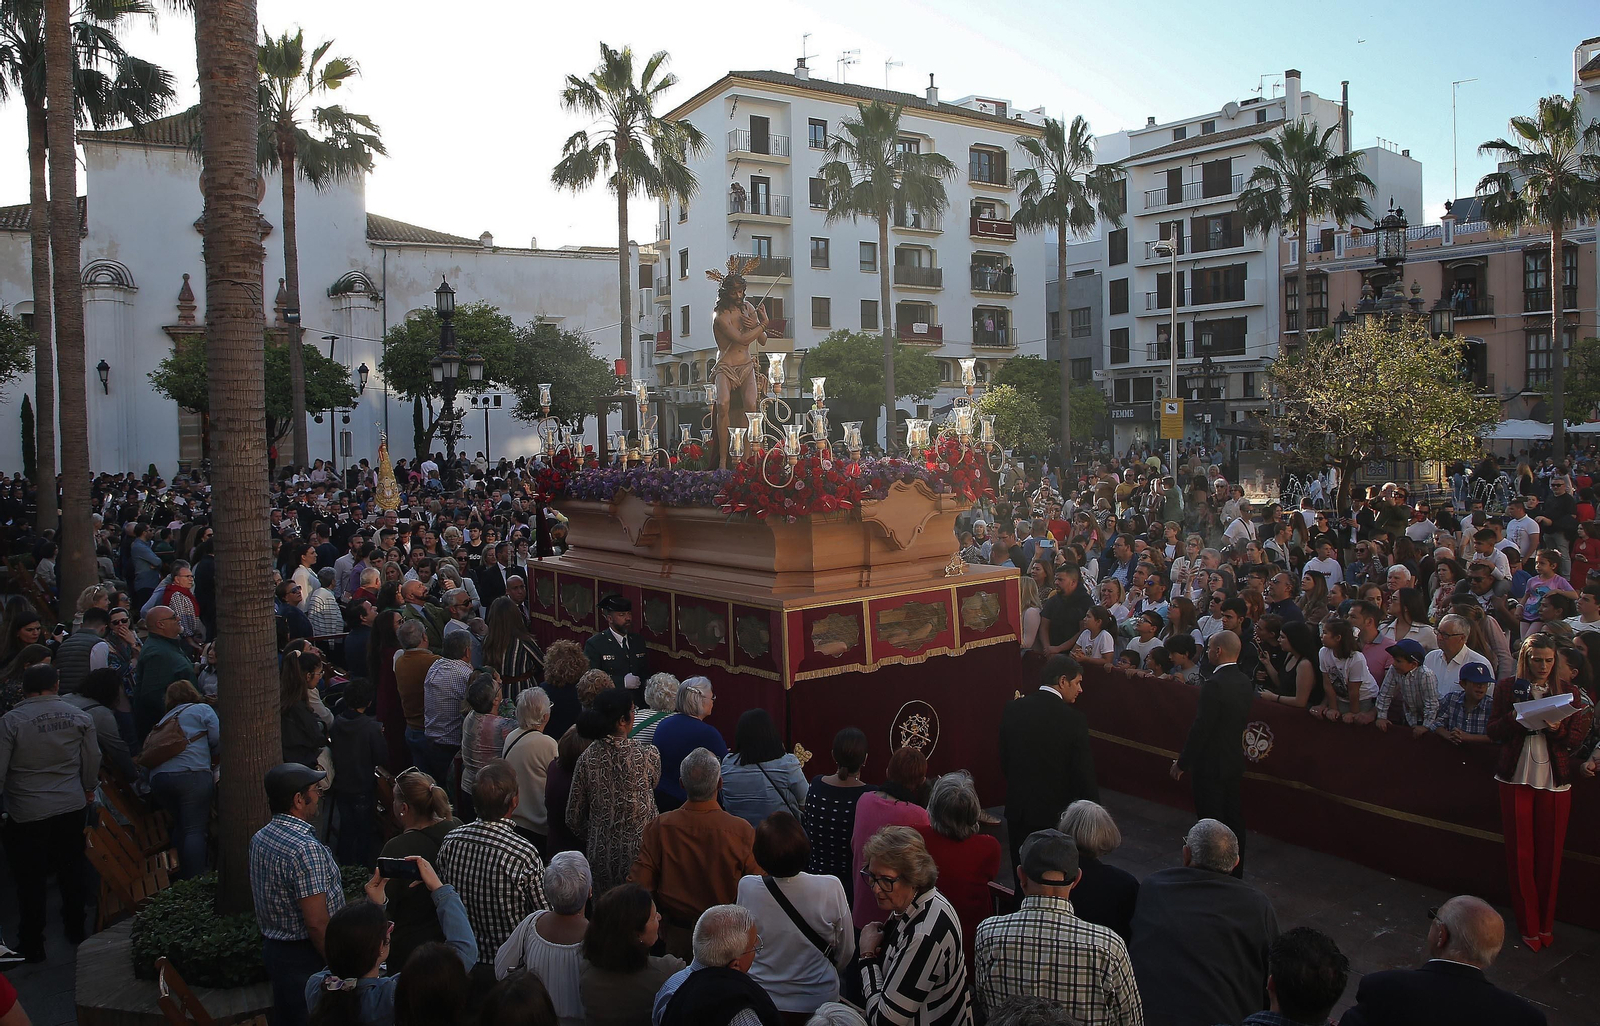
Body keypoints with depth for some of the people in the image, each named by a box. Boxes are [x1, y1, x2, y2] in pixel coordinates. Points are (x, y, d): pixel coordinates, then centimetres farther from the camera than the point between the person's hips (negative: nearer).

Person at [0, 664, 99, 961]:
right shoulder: (80, 716, -4)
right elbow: (92, 761, 4)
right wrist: (88, 789, 21)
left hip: (27, 814, -3)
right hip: (71, 806, 3)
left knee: (31, 881, 9)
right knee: (71, 873, 18)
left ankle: (32, 945, 18)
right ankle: (76, 931, 31)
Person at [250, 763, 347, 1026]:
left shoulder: (260, 838, 2)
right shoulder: (306, 849, -26)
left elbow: (267, 900, 13)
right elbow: (317, 923, -26)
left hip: (273, 948, 9)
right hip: (306, 957, -9)